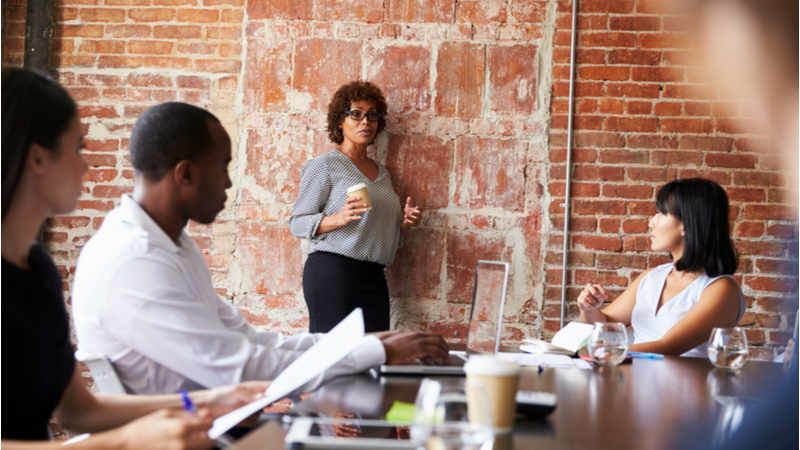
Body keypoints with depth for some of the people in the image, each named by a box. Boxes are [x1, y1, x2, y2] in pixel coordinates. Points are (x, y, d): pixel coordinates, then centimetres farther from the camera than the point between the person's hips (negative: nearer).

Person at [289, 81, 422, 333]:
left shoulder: (381, 172, 22)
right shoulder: (324, 165, 1)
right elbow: (297, 223, -4)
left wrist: (403, 223, 11)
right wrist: (339, 218, -19)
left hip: (374, 278, 6)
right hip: (333, 272, -6)